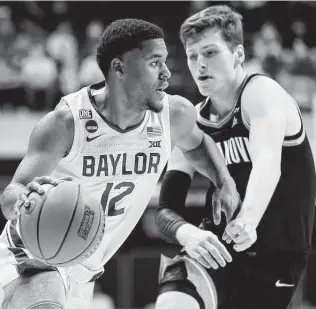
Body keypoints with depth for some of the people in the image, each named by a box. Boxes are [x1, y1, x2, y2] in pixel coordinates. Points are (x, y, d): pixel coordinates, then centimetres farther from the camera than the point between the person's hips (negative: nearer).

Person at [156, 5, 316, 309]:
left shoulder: (261, 93, -11)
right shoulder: (193, 124, 6)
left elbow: (268, 165, -32)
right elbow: (166, 210, 2)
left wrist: (248, 219, -53)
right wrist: (186, 233, -23)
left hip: (275, 261, -3)